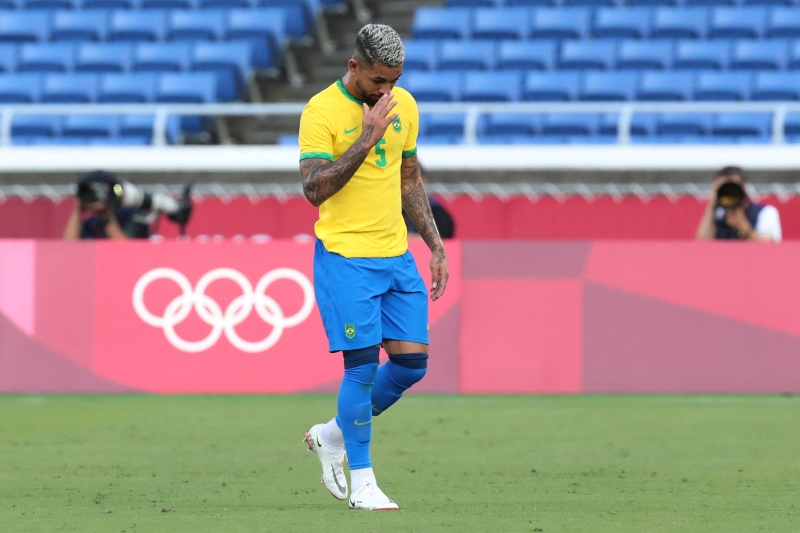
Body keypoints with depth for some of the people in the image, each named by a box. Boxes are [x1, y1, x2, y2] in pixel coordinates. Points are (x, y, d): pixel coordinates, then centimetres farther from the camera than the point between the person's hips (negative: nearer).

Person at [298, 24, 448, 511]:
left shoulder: (403, 105, 8)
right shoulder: (322, 112, -11)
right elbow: (315, 189, -18)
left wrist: (435, 245, 16)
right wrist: (367, 138, -22)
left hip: (396, 255, 6)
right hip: (345, 256, -6)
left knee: (412, 361, 2)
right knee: (363, 366, -8)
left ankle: (334, 435, 23)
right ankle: (362, 483, 4)